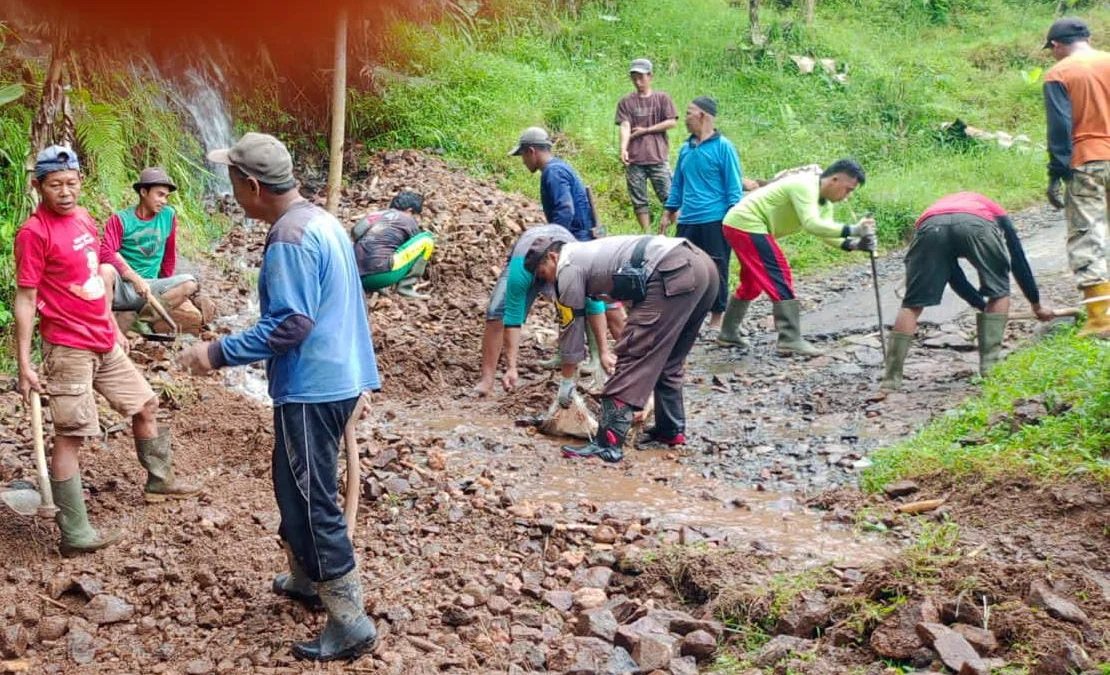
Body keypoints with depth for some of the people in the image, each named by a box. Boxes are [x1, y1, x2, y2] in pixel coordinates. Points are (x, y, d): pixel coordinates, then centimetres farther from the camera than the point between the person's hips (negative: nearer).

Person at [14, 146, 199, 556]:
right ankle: (74, 535, 0)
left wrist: (114, 328, 22)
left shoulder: (82, 218, 8)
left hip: (105, 343, 8)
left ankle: (158, 481, 40)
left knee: (145, 404, 19)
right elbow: (25, 299, -15)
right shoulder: (33, 233, -15)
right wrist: (24, 364, -18)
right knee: (69, 437, -5)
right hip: (68, 349, -8)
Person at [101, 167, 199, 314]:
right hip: (121, 287, -4)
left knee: (190, 283, -22)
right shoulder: (121, 219, -4)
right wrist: (136, 279, -27)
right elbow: (106, 252, -17)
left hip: (149, 287, 4)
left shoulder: (169, 215, 6)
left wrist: (164, 289, 15)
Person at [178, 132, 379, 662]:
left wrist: (219, 353, -18)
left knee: (311, 502, -4)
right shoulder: (318, 220, 12)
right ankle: (306, 579, 40)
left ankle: (351, 624, 2)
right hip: (333, 377, 10)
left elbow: (289, 325, -24)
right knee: (299, 489, 24)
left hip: (312, 386, -10)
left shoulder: (289, 237, -20)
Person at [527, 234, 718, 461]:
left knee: (632, 359, -8)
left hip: (674, 275, -10)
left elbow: (571, 327, 12)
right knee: (668, 361, 23)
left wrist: (567, 380, 22)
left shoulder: (568, 268, 6)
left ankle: (607, 444, -10)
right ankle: (671, 429, 29)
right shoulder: (586, 253, 32)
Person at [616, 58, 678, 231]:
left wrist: (646, 130, -4)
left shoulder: (662, 98, 7)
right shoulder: (626, 102, 9)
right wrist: (623, 149, -18)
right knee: (639, 201, 3)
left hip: (658, 158, -2)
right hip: (634, 160, 2)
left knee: (668, 196, -3)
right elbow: (624, 126, -2)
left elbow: (672, 122, 0)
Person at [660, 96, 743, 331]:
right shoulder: (685, 149, 13)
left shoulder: (723, 147, -5)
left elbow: (734, 186, -6)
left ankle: (717, 318, 12)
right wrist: (667, 213, 17)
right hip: (687, 222, 6)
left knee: (716, 270, 2)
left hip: (715, 221, -6)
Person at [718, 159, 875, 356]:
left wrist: (852, 244, -17)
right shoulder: (804, 185, -21)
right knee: (780, 278, -12)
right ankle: (790, 340, -13)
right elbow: (812, 224, -35)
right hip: (746, 224, -11)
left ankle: (728, 334, 30)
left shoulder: (825, 201, 9)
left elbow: (826, 232, 0)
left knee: (752, 283, 20)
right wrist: (851, 230, -38)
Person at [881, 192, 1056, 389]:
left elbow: (955, 279, 44)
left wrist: (983, 306, 53)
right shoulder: (994, 210, 41)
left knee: (912, 305, 11)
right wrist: (1037, 305, 50)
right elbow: (1018, 259, 40)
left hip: (930, 226, 2)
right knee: (999, 293, 20)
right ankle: (990, 366, 15)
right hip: (977, 224, -2)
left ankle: (891, 378, 5)